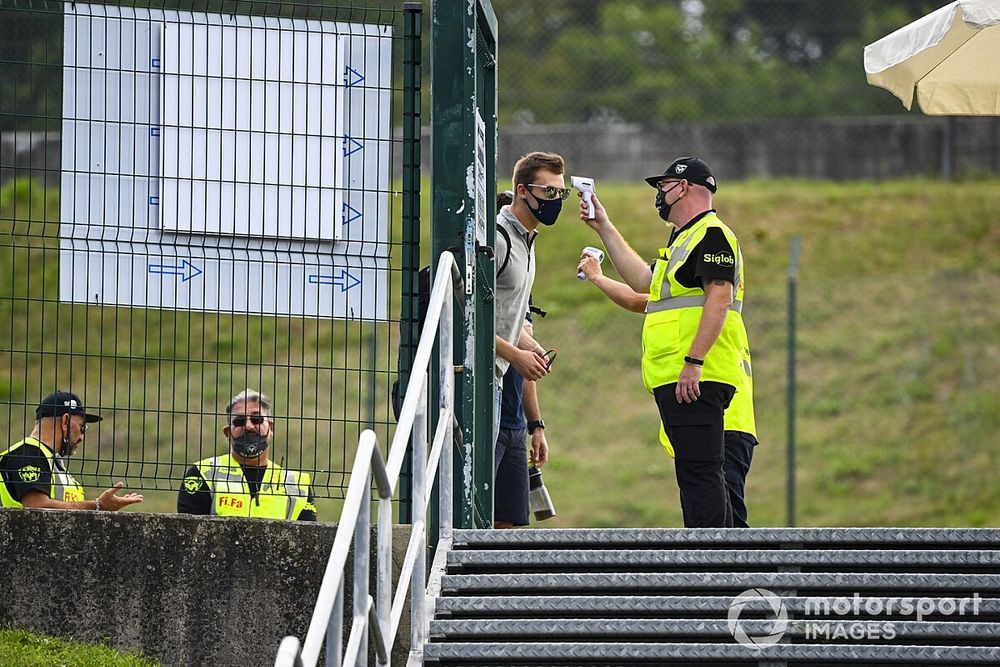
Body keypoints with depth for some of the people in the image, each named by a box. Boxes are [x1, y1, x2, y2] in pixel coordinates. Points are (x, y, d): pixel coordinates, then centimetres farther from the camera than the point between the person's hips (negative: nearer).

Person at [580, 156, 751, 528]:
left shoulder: (711, 235, -8)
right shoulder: (685, 239, 26)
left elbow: (720, 298, -19)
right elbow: (641, 281, 33)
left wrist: (694, 362, -25)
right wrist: (604, 228, 35)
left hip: (695, 380, -11)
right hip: (675, 381, 11)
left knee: (699, 471, -15)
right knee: (696, 473, 10)